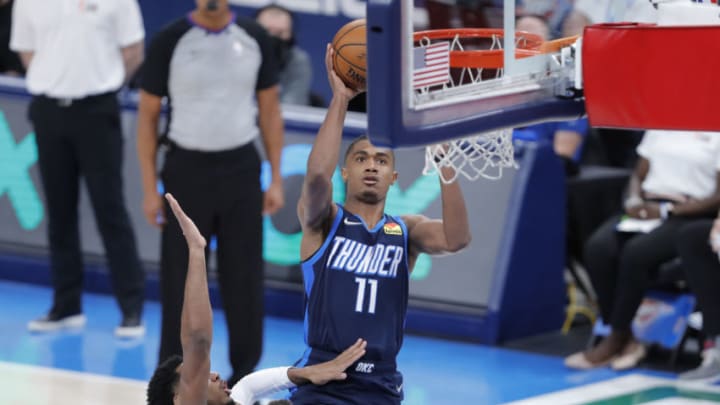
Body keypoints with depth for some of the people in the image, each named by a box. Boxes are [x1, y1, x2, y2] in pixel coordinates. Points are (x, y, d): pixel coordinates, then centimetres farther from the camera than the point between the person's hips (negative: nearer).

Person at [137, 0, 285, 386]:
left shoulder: (253, 38, 0)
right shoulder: (169, 41, -7)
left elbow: (270, 110, 8)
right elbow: (148, 114, -1)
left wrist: (276, 178, 3)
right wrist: (150, 189, -4)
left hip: (241, 168, 2)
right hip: (187, 168, -2)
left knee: (244, 277, 5)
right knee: (180, 278, 1)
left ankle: (244, 372, 17)